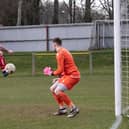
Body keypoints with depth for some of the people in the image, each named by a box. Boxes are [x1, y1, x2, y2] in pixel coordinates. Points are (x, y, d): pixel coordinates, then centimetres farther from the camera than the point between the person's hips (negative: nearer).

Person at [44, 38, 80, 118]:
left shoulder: (60, 54, -14)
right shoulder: (64, 51, 17)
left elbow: (60, 70, -18)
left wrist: (53, 73, 0)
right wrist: (59, 78, 19)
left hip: (72, 75, -10)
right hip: (68, 75, 10)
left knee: (58, 91, -21)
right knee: (52, 89, 12)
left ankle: (73, 108, -16)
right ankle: (62, 109, 15)